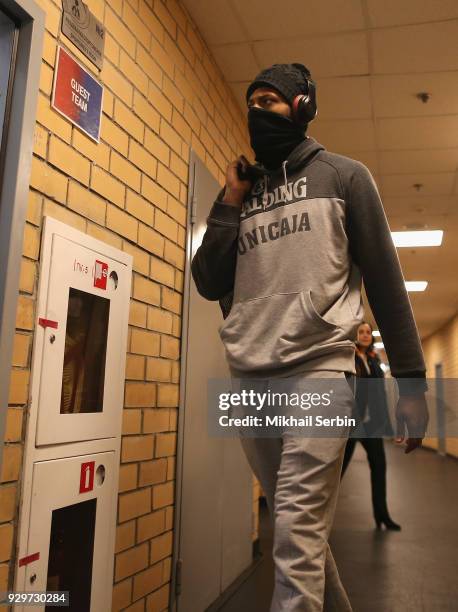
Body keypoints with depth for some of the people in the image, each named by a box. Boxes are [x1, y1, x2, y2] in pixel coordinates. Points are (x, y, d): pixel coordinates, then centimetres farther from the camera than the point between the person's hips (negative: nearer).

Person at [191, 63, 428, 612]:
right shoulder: (240, 188, 16)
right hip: (249, 379, 4)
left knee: (298, 530, -12)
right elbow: (209, 284, 10)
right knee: (297, 526, 14)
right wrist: (231, 201, 3)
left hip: (318, 367, -4)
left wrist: (411, 380, -4)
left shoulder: (343, 177, 7)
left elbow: (385, 280, 2)